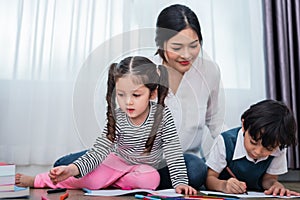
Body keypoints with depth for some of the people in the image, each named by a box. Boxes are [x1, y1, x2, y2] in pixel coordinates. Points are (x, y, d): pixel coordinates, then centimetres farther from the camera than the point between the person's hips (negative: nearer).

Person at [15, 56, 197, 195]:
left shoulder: (163, 115, -24)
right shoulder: (117, 119, -21)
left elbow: (174, 151, -22)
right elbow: (98, 150, -26)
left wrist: (180, 182, -32)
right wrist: (73, 169, -42)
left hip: (145, 166, 1)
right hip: (118, 160, -1)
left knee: (150, 181, -33)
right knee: (91, 181, -24)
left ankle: (110, 181, -10)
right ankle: (36, 180, -6)